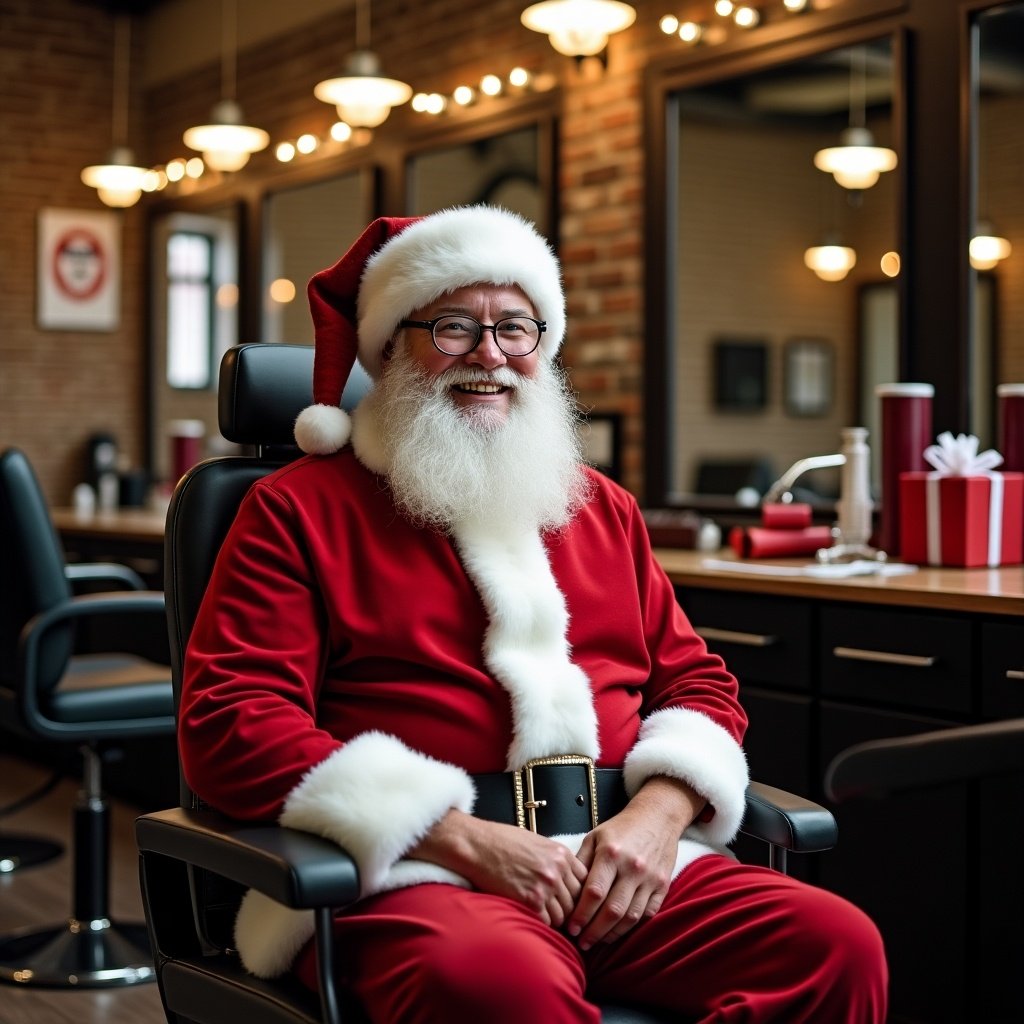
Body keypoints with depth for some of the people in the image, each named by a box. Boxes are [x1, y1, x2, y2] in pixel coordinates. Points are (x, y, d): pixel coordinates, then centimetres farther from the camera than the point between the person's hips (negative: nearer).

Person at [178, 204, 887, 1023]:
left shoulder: (600, 507, 23)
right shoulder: (300, 509, 7)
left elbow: (697, 680, 22)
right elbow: (228, 723, -4)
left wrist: (658, 811, -3)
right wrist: (464, 838, -13)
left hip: (624, 861, 6)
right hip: (415, 873, -5)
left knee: (839, 946, -19)